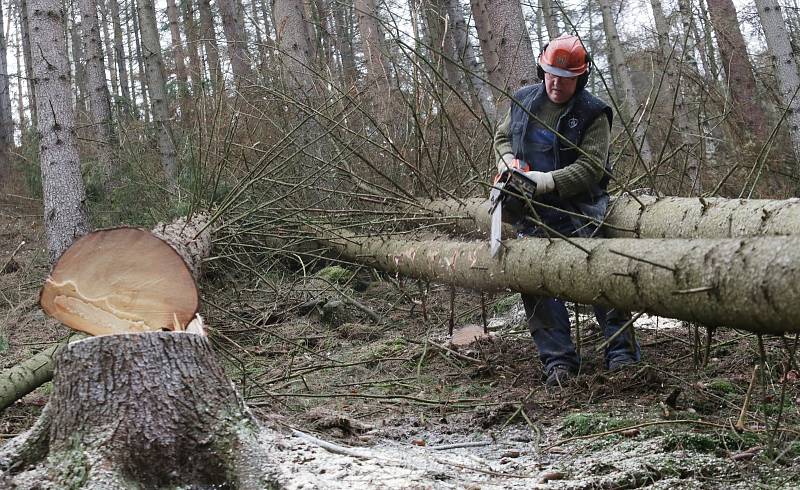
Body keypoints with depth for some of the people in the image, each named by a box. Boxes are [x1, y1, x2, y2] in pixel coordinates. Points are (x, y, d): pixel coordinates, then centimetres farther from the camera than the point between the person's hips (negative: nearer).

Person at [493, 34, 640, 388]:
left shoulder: (592, 114, -7)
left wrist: (546, 181, -23)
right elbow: (502, 137, 20)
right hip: (532, 212, 4)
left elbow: (590, 168, -15)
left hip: (577, 206, -4)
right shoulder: (524, 100, 7)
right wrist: (507, 160, -2)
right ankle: (558, 362, 1)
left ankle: (622, 354, -5)